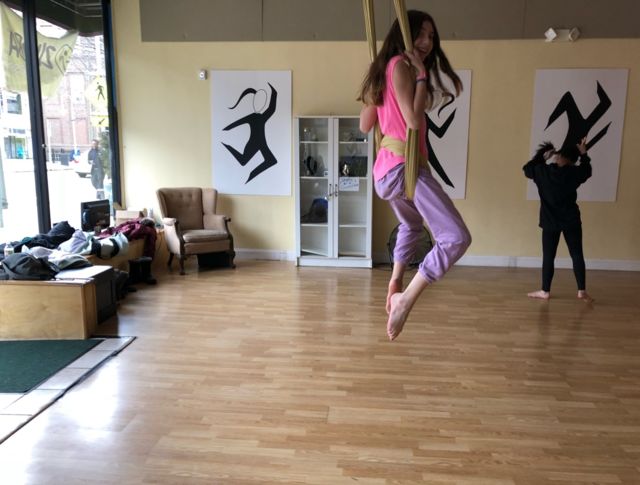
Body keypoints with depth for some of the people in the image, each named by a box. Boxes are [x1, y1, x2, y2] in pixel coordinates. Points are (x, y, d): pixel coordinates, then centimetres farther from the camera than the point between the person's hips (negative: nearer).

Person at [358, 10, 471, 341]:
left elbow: (365, 125, 20)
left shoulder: (385, 69, 18)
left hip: (386, 168, 10)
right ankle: (405, 299, -19)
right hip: (403, 167, -10)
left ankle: (395, 284, 37)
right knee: (456, 237, -20)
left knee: (411, 225, 36)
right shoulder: (400, 65, -9)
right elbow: (413, 120, -19)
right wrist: (421, 72, -11)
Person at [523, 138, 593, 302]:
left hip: (550, 222, -1)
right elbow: (587, 170, 17)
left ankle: (545, 291, 11)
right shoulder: (575, 173, -6)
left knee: (548, 257, 5)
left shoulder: (543, 171, -10)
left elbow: (527, 169, 10)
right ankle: (582, 291, 11)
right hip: (571, 221, 1)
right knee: (577, 255, 9)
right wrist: (583, 154, 23)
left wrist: (542, 155, 13)